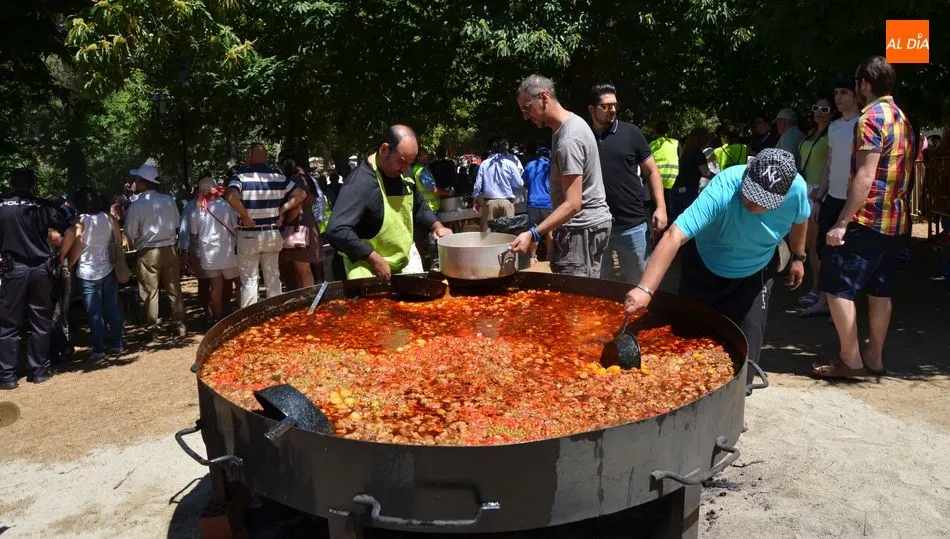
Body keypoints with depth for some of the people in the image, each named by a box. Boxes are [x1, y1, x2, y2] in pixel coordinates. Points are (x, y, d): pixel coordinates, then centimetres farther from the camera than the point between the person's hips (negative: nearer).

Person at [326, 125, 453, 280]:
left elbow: (418, 207, 17)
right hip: (370, 271, -8)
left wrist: (437, 225, -2)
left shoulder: (402, 175, 1)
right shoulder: (360, 182, -25)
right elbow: (336, 231, -33)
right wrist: (373, 258, -29)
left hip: (407, 263, 8)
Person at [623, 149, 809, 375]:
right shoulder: (721, 191, -40)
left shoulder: (796, 189, -27)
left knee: (746, 346, -2)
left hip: (755, 274, 2)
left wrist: (798, 257, 11)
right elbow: (674, 237, -50)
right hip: (705, 267, -2)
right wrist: (645, 289, -60)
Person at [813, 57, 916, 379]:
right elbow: (903, 174, 19)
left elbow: (865, 177, -21)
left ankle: (850, 360, -1)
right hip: (894, 219, 10)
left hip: (868, 219, -9)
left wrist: (842, 222, -21)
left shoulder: (871, 117, -14)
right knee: (880, 290, 12)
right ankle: (874, 357, 18)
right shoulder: (901, 118, 15)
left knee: (836, 287, -5)